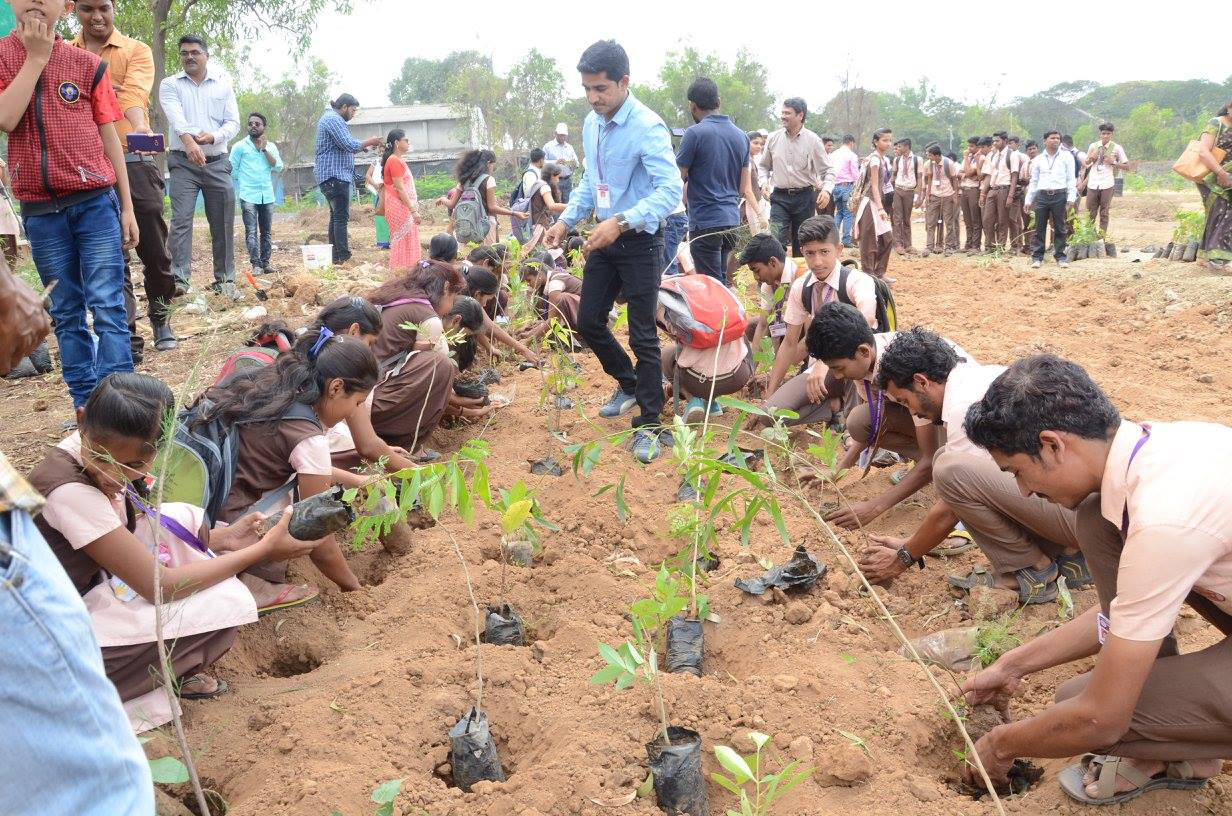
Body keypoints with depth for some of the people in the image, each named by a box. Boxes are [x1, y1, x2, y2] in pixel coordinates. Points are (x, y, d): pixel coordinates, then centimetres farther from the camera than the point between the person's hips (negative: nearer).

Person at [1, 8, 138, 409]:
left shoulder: (87, 64, 4)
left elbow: (109, 138, 6)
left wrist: (127, 207, 4)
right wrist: (35, 56, -6)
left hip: (95, 200, -1)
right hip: (39, 210, 2)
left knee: (107, 306, -6)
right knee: (65, 313, 6)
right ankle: (86, 408, 13)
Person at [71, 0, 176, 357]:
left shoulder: (136, 51, 4)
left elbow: (135, 94, -15)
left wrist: (140, 128, -34)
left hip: (135, 160, -1)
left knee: (154, 250, 5)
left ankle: (160, 318, 29)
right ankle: (127, 341, 1)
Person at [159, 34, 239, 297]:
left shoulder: (223, 85, 11)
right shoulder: (170, 85, 4)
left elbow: (233, 122, 4)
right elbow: (176, 116, -14)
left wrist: (213, 136, -18)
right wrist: (188, 140, -35)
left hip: (217, 162, 2)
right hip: (183, 162, -2)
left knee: (223, 223, 4)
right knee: (181, 219, -12)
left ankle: (224, 279, 12)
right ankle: (179, 278, -16)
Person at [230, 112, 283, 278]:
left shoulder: (271, 147, 12)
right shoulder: (240, 146, 3)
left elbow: (278, 168, 0)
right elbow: (232, 171, 5)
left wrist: (264, 149, -5)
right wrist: (236, 193, 2)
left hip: (267, 196, 3)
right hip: (248, 196, -3)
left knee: (267, 232, 5)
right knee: (251, 232, -10)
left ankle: (265, 263, 10)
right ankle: (256, 265, -12)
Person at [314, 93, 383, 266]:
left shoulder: (329, 118, 22)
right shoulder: (334, 119, -12)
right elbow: (350, 145, -21)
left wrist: (364, 147, 15)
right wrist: (370, 141, -7)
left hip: (332, 175, 11)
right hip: (335, 175, -11)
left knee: (336, 215, 13)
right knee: (341, 216, -12)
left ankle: (335, 255, 16)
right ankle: (342, 256, -15)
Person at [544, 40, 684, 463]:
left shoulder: (647, 127, -20)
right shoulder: (591, 124, 5)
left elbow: (670, 190, -28)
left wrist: (620, 222, -37)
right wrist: (567, 221, 6)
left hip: (639, 242, -8)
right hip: (604, 239, 8)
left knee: (643, 336, -2)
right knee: (588, 322, 14)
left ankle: (649, 426, 11)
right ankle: (628, 384, 39)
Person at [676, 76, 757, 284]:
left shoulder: (695, 133, -11)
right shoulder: (741, 136, 10)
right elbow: (745, 188, 12)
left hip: (705, 222, -7)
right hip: (732, 220, 7)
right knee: (722, 281, 16)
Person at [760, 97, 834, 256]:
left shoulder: (813, 140, -3)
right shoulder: (773, 138, 4)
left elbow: (828, 170, -1)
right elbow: (764, 166, 17)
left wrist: (827, 190, -19)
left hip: (804, 197, -1)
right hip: (780, 197, 1)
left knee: (801, 244, 8)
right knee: (776, 240, -14)